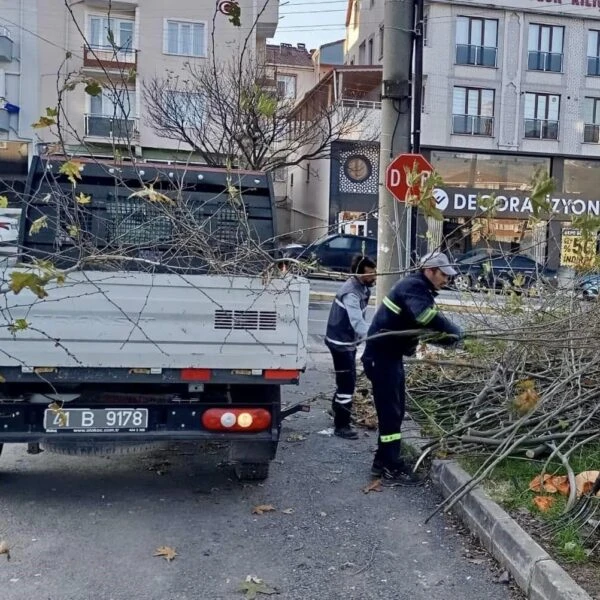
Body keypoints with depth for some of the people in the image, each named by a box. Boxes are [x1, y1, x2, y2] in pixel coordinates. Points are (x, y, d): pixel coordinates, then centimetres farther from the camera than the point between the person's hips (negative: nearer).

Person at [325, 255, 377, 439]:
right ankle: (341, 425, 6)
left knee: (346, 380, 23)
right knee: (347, 383, -4)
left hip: (348, 340, 10)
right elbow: (358, 324, -39)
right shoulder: (351, 294, -29)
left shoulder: (362, 287, 1)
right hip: (341, 342, -10)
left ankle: (338, 410, 42)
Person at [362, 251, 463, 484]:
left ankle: (384, 460, 26)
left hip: (391, 354, 10)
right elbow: (427, 316, -37)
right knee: (390, 411, -5)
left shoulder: (420, 289, 15)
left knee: (395, 410, 16)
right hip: (381, 355, -10)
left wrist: (445, 336, -5)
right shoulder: (413, 286, -18)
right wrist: (455, 332, -26)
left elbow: (424, 325, 12)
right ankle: (390, 467, 3)